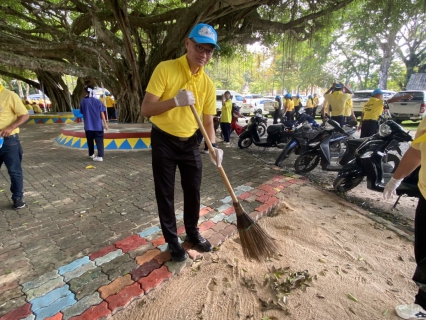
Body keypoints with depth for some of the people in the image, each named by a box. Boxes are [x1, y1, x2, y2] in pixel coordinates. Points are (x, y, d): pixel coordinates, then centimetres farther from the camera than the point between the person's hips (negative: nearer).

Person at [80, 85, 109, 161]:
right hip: (98, 125, -2)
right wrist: (105, 123, -1)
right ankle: (100, 156, -9)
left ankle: (91, 154, 30)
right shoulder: (97, 101, -5)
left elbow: (82, 112, 11)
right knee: (99, 141, 0)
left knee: (90, 141, 17)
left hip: (88, 126, 2)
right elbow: (102, 113, -5)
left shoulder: (83, 101, 0)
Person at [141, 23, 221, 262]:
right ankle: (172, 240, 24)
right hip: (163, 140, -3)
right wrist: (175, 101, -30)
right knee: (165, 193, 5)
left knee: (193, 190, 11)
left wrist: (214, 146, -14)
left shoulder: (208, 84, -1)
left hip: (190, 142, 4)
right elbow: (146, 109, -16)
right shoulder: (165, 69, -13)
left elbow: (208, 121, 2)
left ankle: (193, 232, 34)